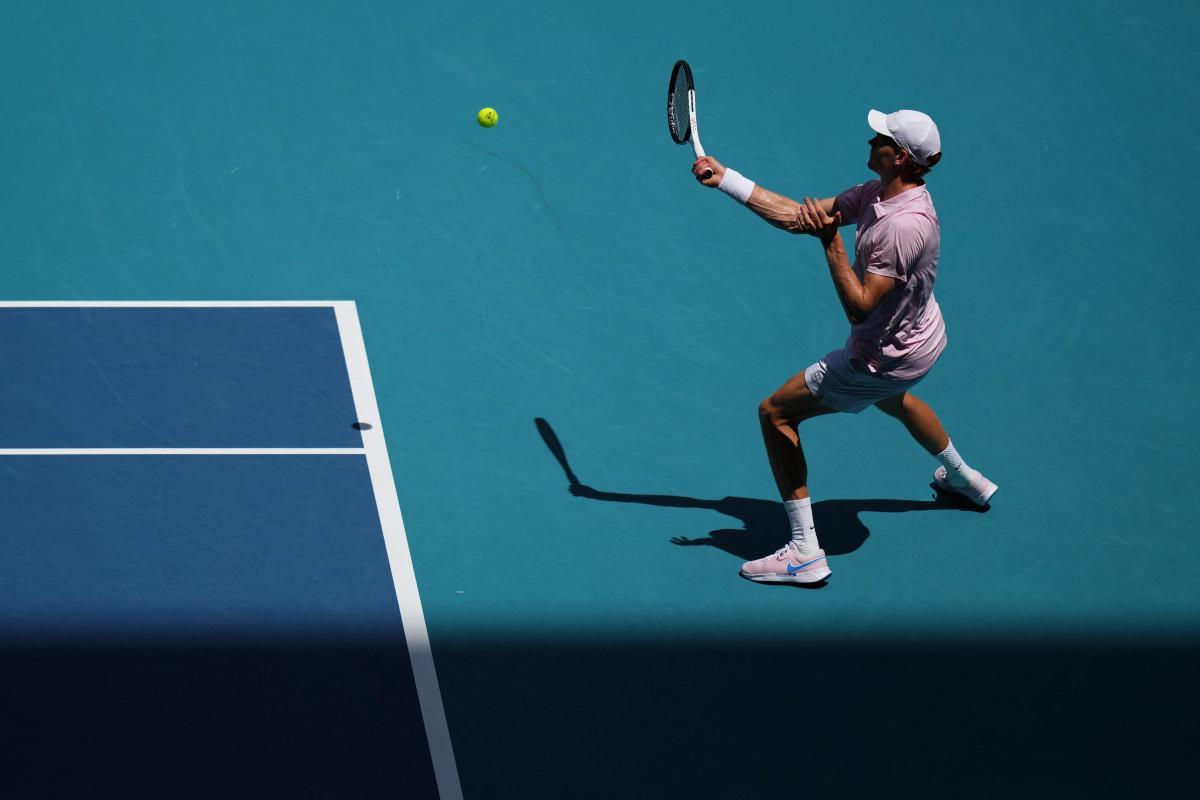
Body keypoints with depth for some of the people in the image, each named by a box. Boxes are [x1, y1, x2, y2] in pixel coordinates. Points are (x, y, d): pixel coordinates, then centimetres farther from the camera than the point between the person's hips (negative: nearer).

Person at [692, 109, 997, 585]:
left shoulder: (905, 225, -35)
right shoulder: (879, 193, -7)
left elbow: (860, 307, -36)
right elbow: (797, 216, -3)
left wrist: (831, 242, -37)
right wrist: (725, 179, -6)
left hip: (885, 358, -10)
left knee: (775, 412, -3)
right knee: (893, 400, 42)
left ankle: (805, 554, -2)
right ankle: (963, 478, 65)